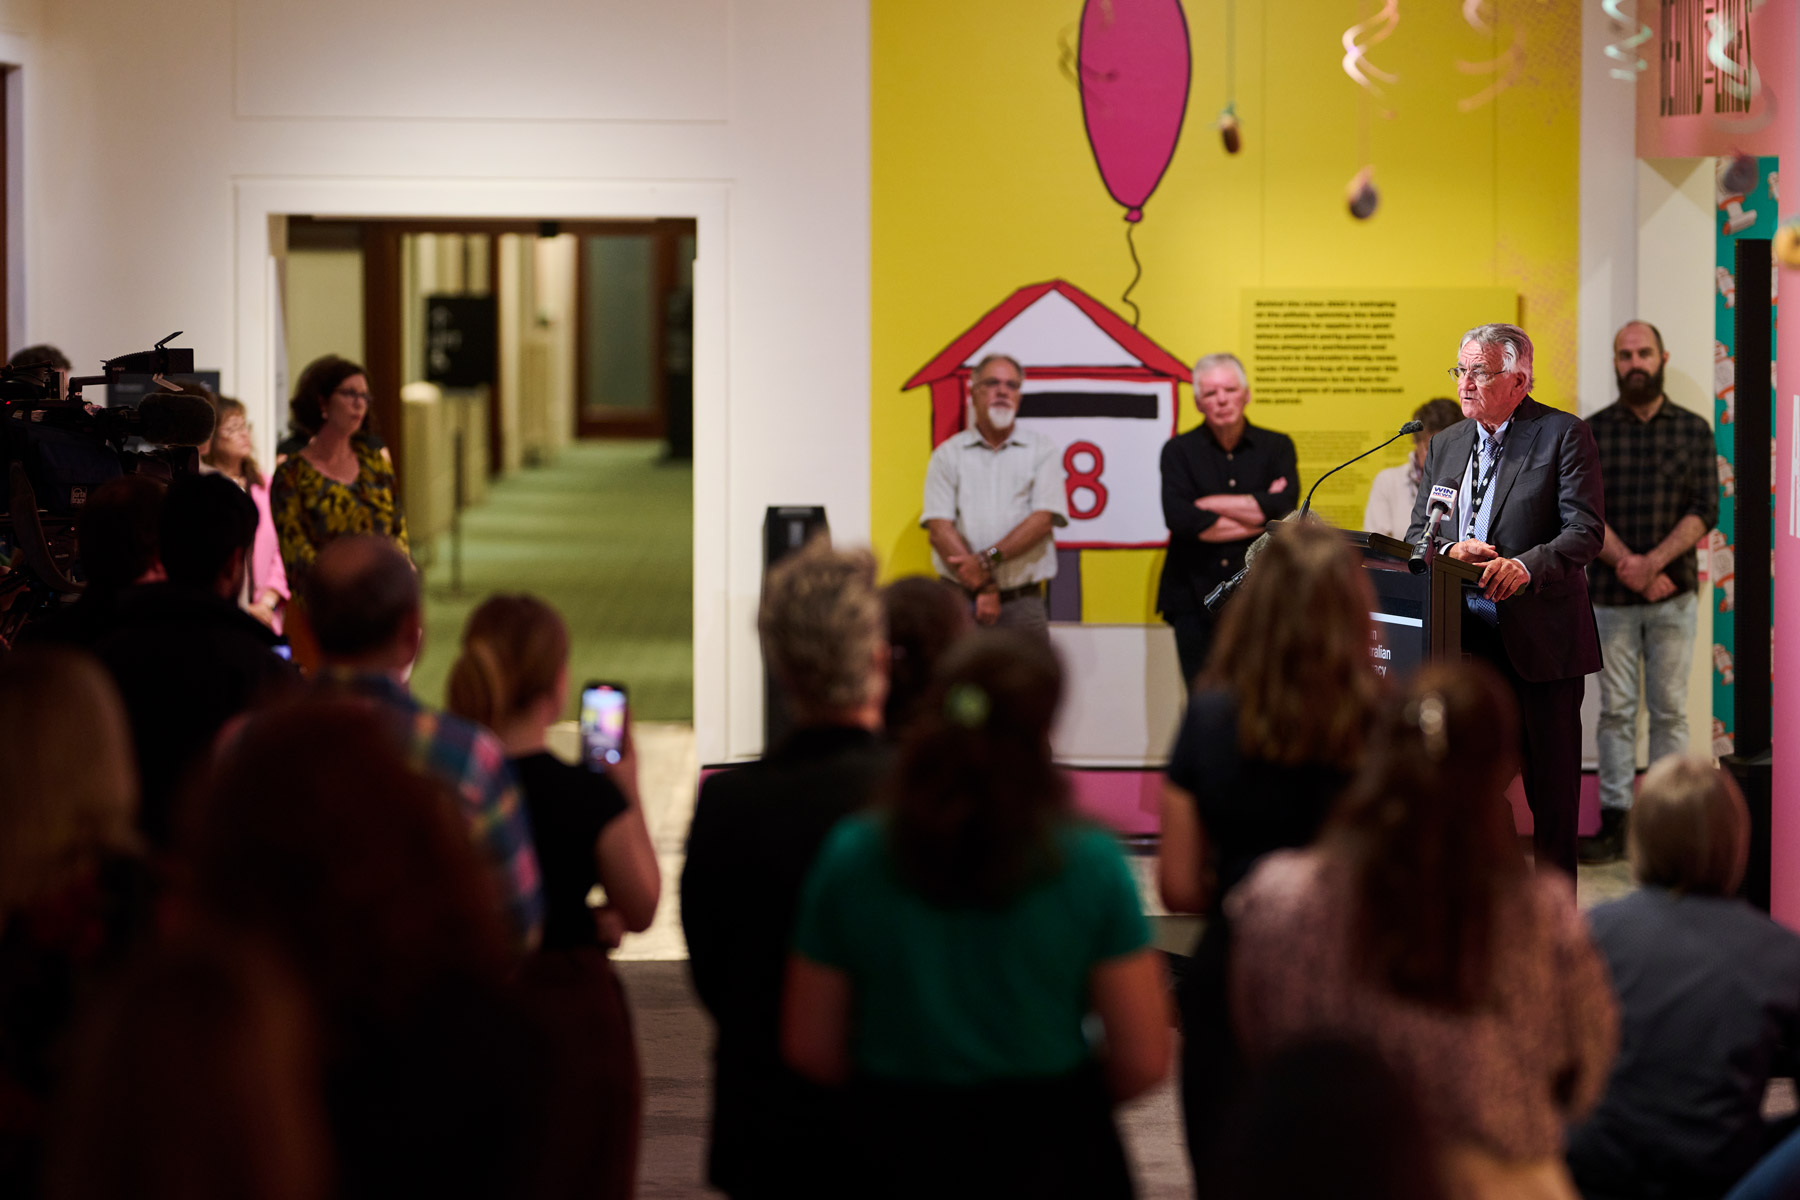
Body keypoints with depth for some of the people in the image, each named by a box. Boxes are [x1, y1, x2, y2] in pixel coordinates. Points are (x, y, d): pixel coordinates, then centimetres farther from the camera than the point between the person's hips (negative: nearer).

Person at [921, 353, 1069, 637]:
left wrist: (988, 560, -13)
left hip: (1023, 602, 0)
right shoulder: (948, 454, 10)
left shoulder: (1042, 451, 10)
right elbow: (939, 527, 0)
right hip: (960, 599, 0)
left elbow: (1043, 519, -2)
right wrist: (983, 586, -11)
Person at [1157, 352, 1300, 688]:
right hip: (1195, 601, 0)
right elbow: (1180, 519, -11)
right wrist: (1258, 513, -6)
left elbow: (1284, 509, -9)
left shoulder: (1277, 447, 9)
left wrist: (1210, 503, -5)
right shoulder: (1179, 451, 6)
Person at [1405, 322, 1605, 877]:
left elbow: (1585, 531, -13)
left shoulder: (1564, 435, -3)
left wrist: (1526, 566, -30)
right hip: (1464, 637, 5)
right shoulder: (1445, 445, 15)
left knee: (1551, 787, 1)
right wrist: (1451, 551, -10)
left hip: (1539, 638, -5)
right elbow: (1417, 535, 13)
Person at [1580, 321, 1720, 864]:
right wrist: (1626, 564, -17)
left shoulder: (1693, 430, 4)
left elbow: (1704, 510, -4)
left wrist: (1652, 562, -16)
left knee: (1669, 711, 2)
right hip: (1611, 594, 0)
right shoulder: (1592, 432, 4)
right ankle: (1614, 821, 5)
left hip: (1673, 593, 0)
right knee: (1616, 710, 2)